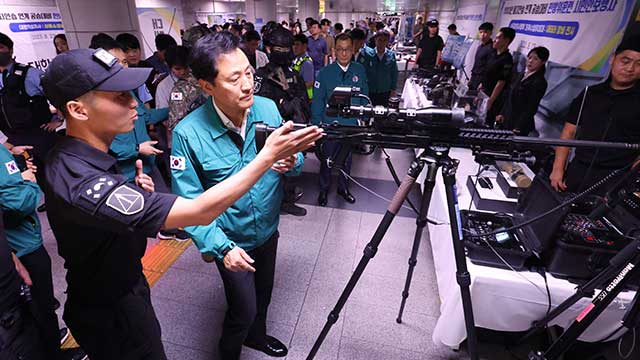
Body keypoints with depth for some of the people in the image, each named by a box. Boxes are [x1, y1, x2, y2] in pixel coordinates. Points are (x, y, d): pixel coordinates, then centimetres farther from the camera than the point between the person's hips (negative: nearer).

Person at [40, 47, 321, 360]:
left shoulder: (72, 156, -5)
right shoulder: (80, 183, -36)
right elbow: (200, 212, -39)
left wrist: (135, 192, -8)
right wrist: (268, 155, -35)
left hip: (125, 285, 8)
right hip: (111, 314, -8)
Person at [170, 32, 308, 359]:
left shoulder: (268, 108, -14)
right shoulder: (188, 134, -24)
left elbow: (295, 157, -2)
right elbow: (189, 203, -19)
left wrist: (292, 163, -25)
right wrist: (220, 247, -28)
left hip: (268, 230, 5)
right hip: (231, 241, -4)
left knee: (263, 293, 26)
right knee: (244, 308, 10)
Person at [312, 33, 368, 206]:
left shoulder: (360, 70, -2)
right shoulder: (325, 73, -9)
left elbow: (365, 96, 5)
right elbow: (317, 100, -7)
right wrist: (317, 125, -9)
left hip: (352, 125, 2)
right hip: (330, 124, -2)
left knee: (347, 159, 17)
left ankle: (343, 188, 37)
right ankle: (323, 189, 31)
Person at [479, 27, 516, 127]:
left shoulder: (506, 60, -18)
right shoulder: (496, 55, 8)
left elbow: (501, 83, -20)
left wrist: (490, 101, -20)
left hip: (493, 97, -9)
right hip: (484, 93, 9)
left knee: (486, 124, -1)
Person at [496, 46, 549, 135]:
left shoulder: (540, 82, -11)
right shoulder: (522, 75, 13)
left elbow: (531, 109, -15)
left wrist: (518, 128, -18)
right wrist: (502, 113, 9)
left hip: (520, 124, -7)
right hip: (507, 120, 7)